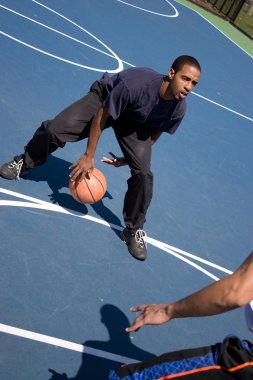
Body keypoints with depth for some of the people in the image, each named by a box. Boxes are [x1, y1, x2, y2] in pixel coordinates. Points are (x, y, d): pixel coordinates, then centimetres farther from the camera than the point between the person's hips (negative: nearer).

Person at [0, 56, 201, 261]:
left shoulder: (178, 109, -26)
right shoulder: (136, 84, -40)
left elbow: (155, 133, -4)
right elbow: (101, 116, -27)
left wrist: (127, 159, -1)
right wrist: (89, 155, -22)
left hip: (135, 122, 3)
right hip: (105, 99, -2)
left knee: (143, 175, -11)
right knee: (55, 129, -17)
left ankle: (134, 230, 10)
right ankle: (24, 164, 16)